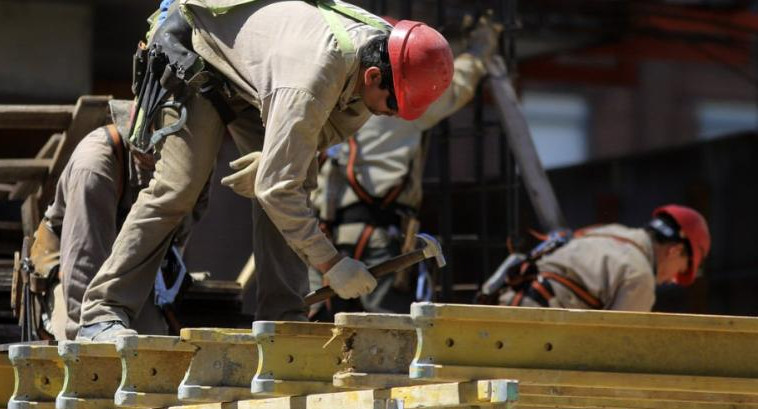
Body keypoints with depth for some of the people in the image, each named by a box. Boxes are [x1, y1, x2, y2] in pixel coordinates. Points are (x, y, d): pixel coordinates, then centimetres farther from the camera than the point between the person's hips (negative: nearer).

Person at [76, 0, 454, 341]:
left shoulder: (384, 47, -19)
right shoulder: (310, 83, -44)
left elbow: (338, 123, -1)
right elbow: (276, 188, -40)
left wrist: (273, 158, -18)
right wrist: (331, 263, -37)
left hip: (254, 76, 8)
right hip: (196, 57, -7)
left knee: (298, 182, -8)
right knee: (177, 186, -18)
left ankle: (282, 318, -8)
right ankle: (102, 314, -15)